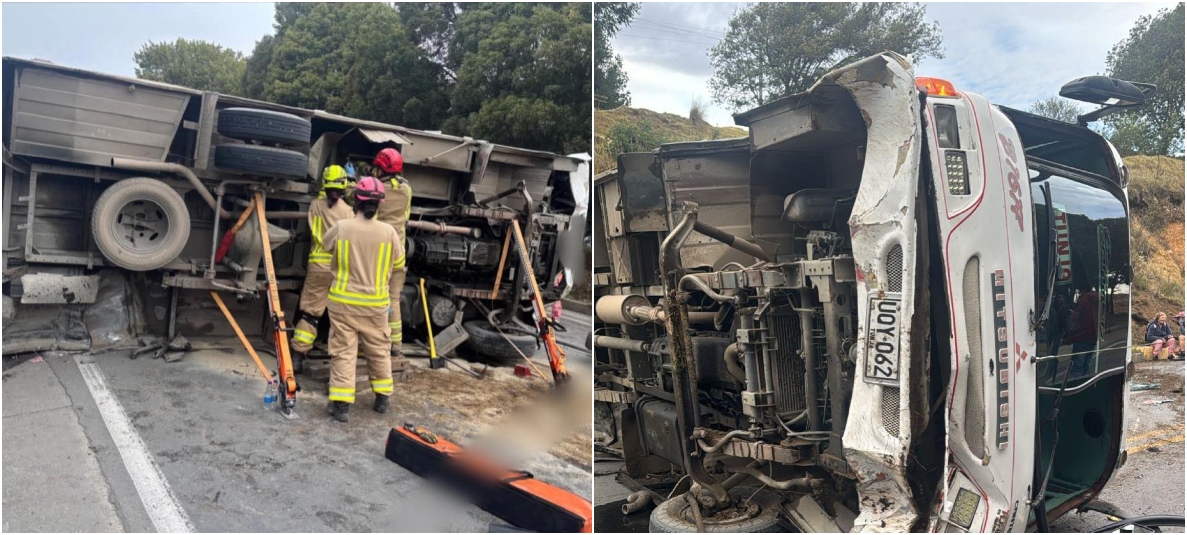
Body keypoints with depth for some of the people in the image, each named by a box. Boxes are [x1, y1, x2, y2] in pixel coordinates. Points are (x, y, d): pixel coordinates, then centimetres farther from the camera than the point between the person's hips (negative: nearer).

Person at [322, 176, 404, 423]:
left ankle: (341, 404, 2)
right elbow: (398, 265, 4)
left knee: (343, 351, 5)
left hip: (343, 300, -1)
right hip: (375, 303, 1)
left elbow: (326, 244, 12)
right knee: (379, 351, 16)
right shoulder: (389, 232, -9)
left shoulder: (341, 227, -10)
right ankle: (382, 398, 27)